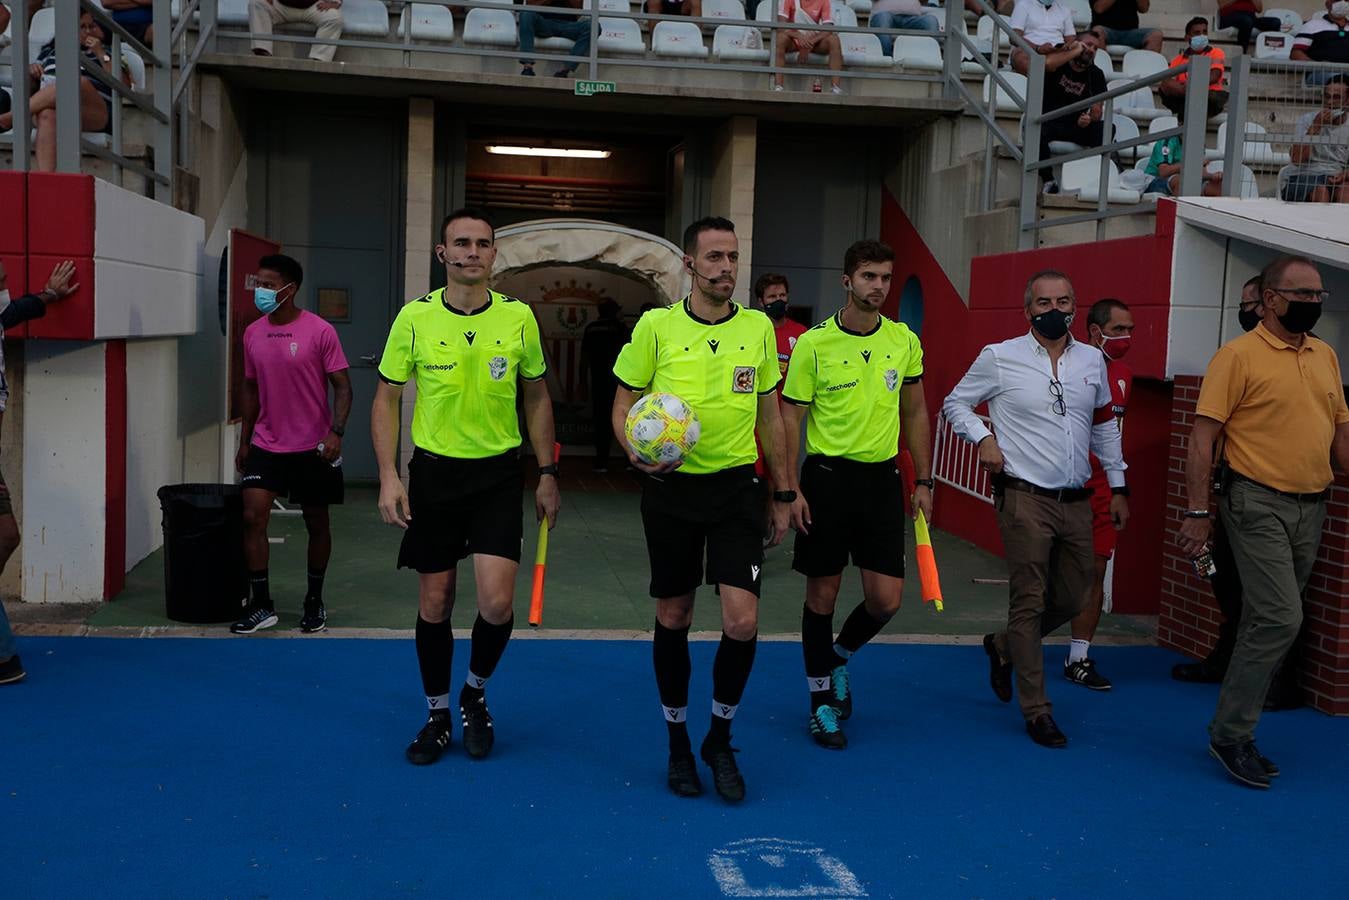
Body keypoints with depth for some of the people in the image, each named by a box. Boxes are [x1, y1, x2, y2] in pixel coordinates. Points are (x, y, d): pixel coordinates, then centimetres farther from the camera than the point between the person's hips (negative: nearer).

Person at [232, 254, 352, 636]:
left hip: (312, 447, -4)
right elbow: (251, 388, 15)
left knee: (316, 523, 8)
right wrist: (244, 440, 14)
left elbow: (342, 386, -10)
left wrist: (336, 432, -22)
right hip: (266, 445, 4)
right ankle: (261, 605, 3)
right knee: (252, 517, -7)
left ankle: (314, 602, 25)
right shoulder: (252, 333, 5)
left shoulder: (320, 331, -11)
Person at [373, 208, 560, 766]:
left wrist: (547, 475, 5)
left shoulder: (518, 318, -2)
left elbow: (537, 398, 8)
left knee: (496, 603, -10)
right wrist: (389, 477, -7)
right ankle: (437, 715, 27)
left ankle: (475, 694, 20)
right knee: (434, 604, 7)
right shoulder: (414, 318, -4)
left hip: (498, 473, 0)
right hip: (433, 470, 0)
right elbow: (387, 399, 2)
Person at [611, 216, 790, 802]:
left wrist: (783, 495, 11)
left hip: (735, 487, 1)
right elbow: (624, 402, 3)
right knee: (673, 617, 8)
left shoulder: (759, 328, 3)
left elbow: (769, 416, 11)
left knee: (742, 622, -8)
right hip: (670, 486, -1)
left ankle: (720, 740, 16)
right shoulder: (656, 326, -4)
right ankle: (678, 743, 28)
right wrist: (635, 451, -18)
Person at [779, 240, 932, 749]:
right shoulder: (814, 343, -7)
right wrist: (791, 490, -10)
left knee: (886, 599, 0)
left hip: (882, 478, 3)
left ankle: (840, 658, 32)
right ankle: (821, 702, 21)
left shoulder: (905, 341, 4)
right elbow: (790, 417, -4)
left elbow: (916, 413, 13)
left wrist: (923, 482, 10)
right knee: (822, 594, 5)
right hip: (826, 477, -3)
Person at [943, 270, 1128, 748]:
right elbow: (955, 403, 6)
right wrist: (983, 437, -11)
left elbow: (1104, 425, 18)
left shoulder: (1092, 360, 9)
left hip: (1077, 502, 5)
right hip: (1025, 498, -5)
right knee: (1029, 602, -2)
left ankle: (1003, 646, 37)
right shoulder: (1000, 358, -4)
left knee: (1073, 598, 11)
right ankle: (1037, 710, 8)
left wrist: (1118, 486, 17)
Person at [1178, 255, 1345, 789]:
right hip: (1258, 504, -7)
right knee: (1280, 619, -13)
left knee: (1266, 622, 12)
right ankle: (1230, 735, 0)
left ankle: (1235, 730, 22)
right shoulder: (1239, 355, -8)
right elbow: (1202, 438, -10)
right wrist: (1198, 512, -14)